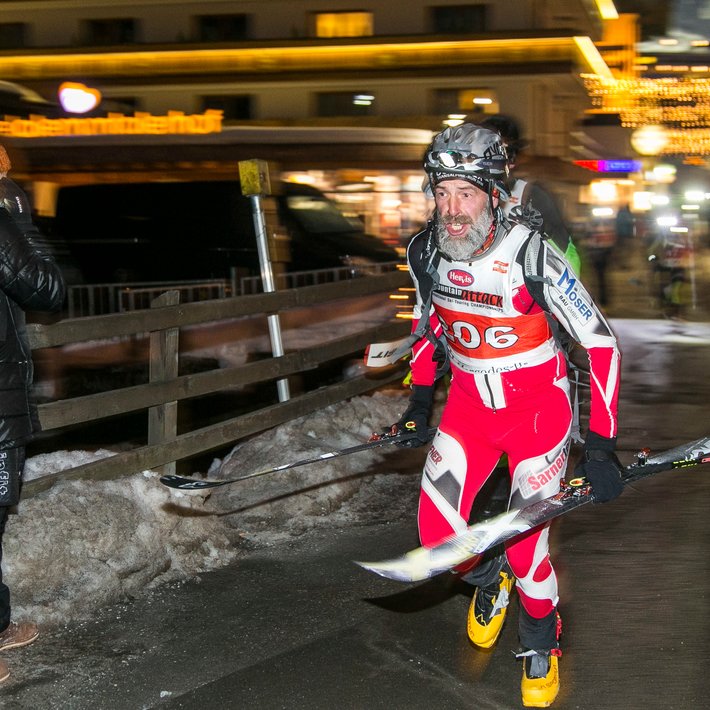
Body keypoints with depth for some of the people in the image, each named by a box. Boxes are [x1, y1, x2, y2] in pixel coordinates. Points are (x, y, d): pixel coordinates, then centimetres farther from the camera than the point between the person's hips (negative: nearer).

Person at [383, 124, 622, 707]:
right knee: (437, 538, -6)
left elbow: (601, 342, -20)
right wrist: (420, 402, 14)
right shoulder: (425, 253, -10)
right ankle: (488, 579, 31)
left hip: (538, 403, -4)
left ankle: (542, 637, 27)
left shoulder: (532, 255, -26)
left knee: (525, 549, -7)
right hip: (471, 401, 4)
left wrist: (601, 448, -22)